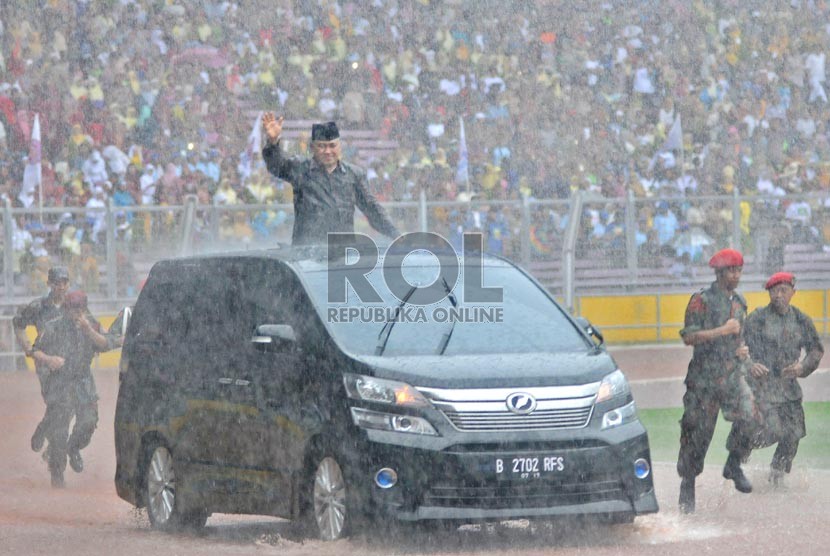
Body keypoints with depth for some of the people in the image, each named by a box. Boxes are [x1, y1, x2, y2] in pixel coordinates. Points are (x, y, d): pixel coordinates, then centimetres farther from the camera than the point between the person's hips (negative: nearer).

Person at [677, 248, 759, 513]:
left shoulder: (739, 302, 14)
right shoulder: (702, 301, -7)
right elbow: (689, 337, -16)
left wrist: (740, 347, 12)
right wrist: (722, 330, -21)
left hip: (732, 374, 4)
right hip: (704, 377, -4)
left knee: (748, 417, -19)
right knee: (697, 432, 1)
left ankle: (734, 465, 1)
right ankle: (687, 485, 16)